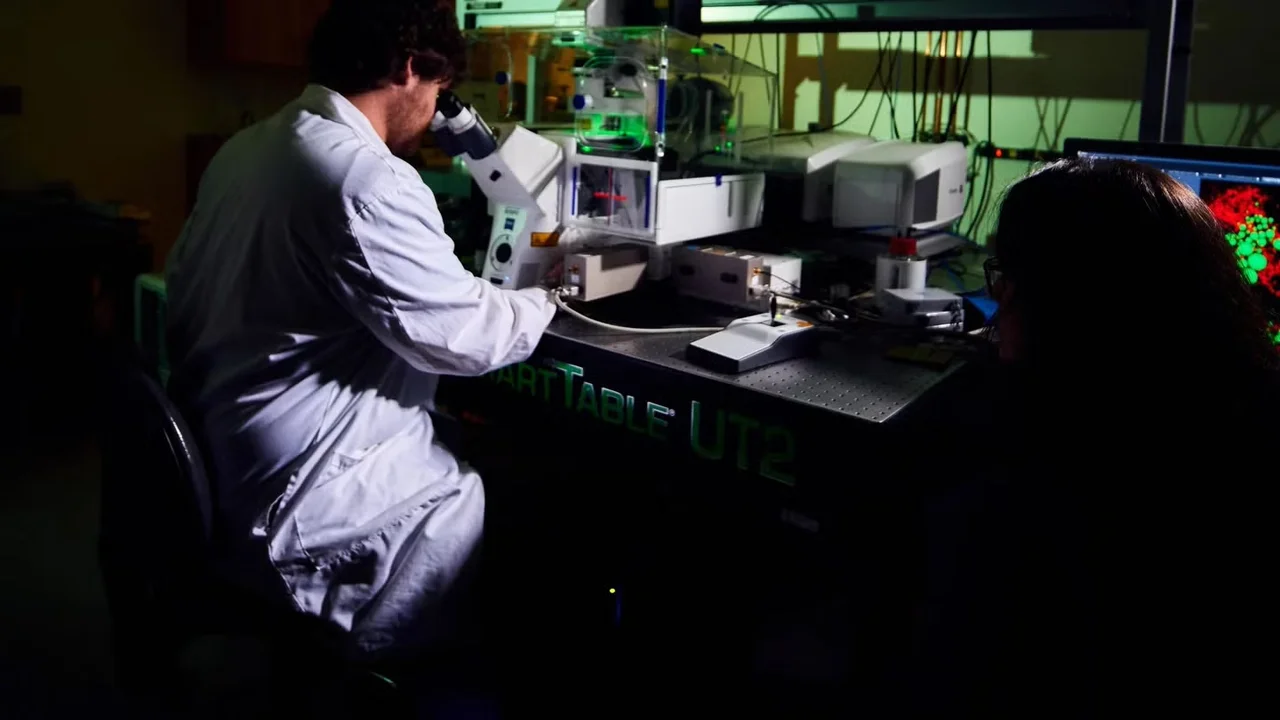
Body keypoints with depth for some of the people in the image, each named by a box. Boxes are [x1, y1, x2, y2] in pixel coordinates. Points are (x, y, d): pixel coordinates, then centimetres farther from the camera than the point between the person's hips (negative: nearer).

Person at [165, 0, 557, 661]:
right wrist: (542, 302, 2)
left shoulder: (243, 150, 8)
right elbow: (462, 335, -19)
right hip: (304, 503, -9)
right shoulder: (368, 179, -22)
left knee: (469, 447, 17)